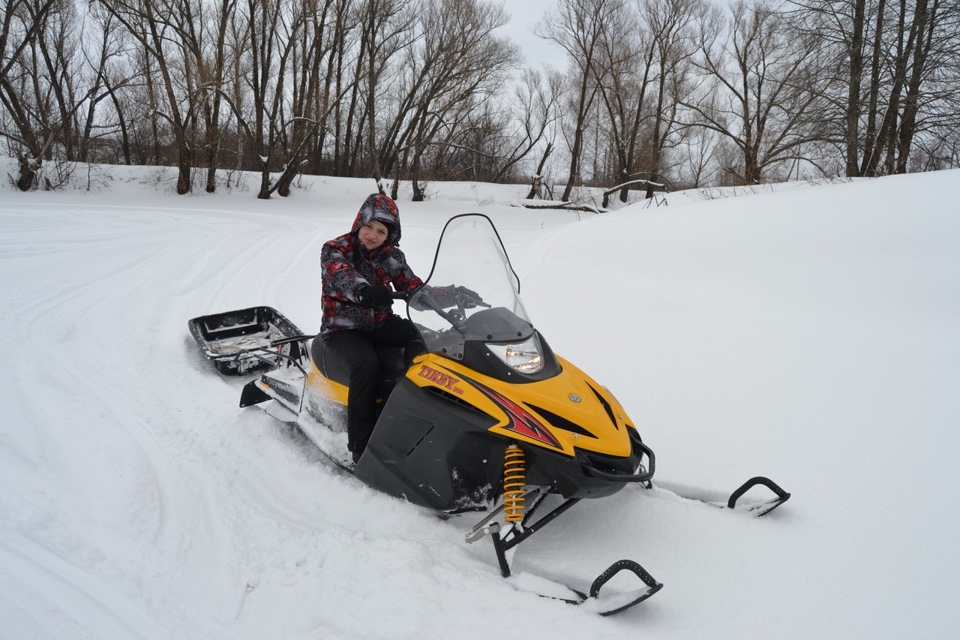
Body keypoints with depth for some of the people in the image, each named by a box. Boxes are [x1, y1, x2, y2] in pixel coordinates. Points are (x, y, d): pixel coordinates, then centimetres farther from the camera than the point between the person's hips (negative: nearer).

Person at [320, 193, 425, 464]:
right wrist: (364, 290, -53)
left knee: (418, 335, -26)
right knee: (366, 363, -33)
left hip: (380, 323, 4)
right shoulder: (334, 249, -8)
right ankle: (361, 444, -25)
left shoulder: (392, 256, 6)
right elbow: (341, 275, -30)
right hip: (343, 327, -4)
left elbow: (413, 286, -1)